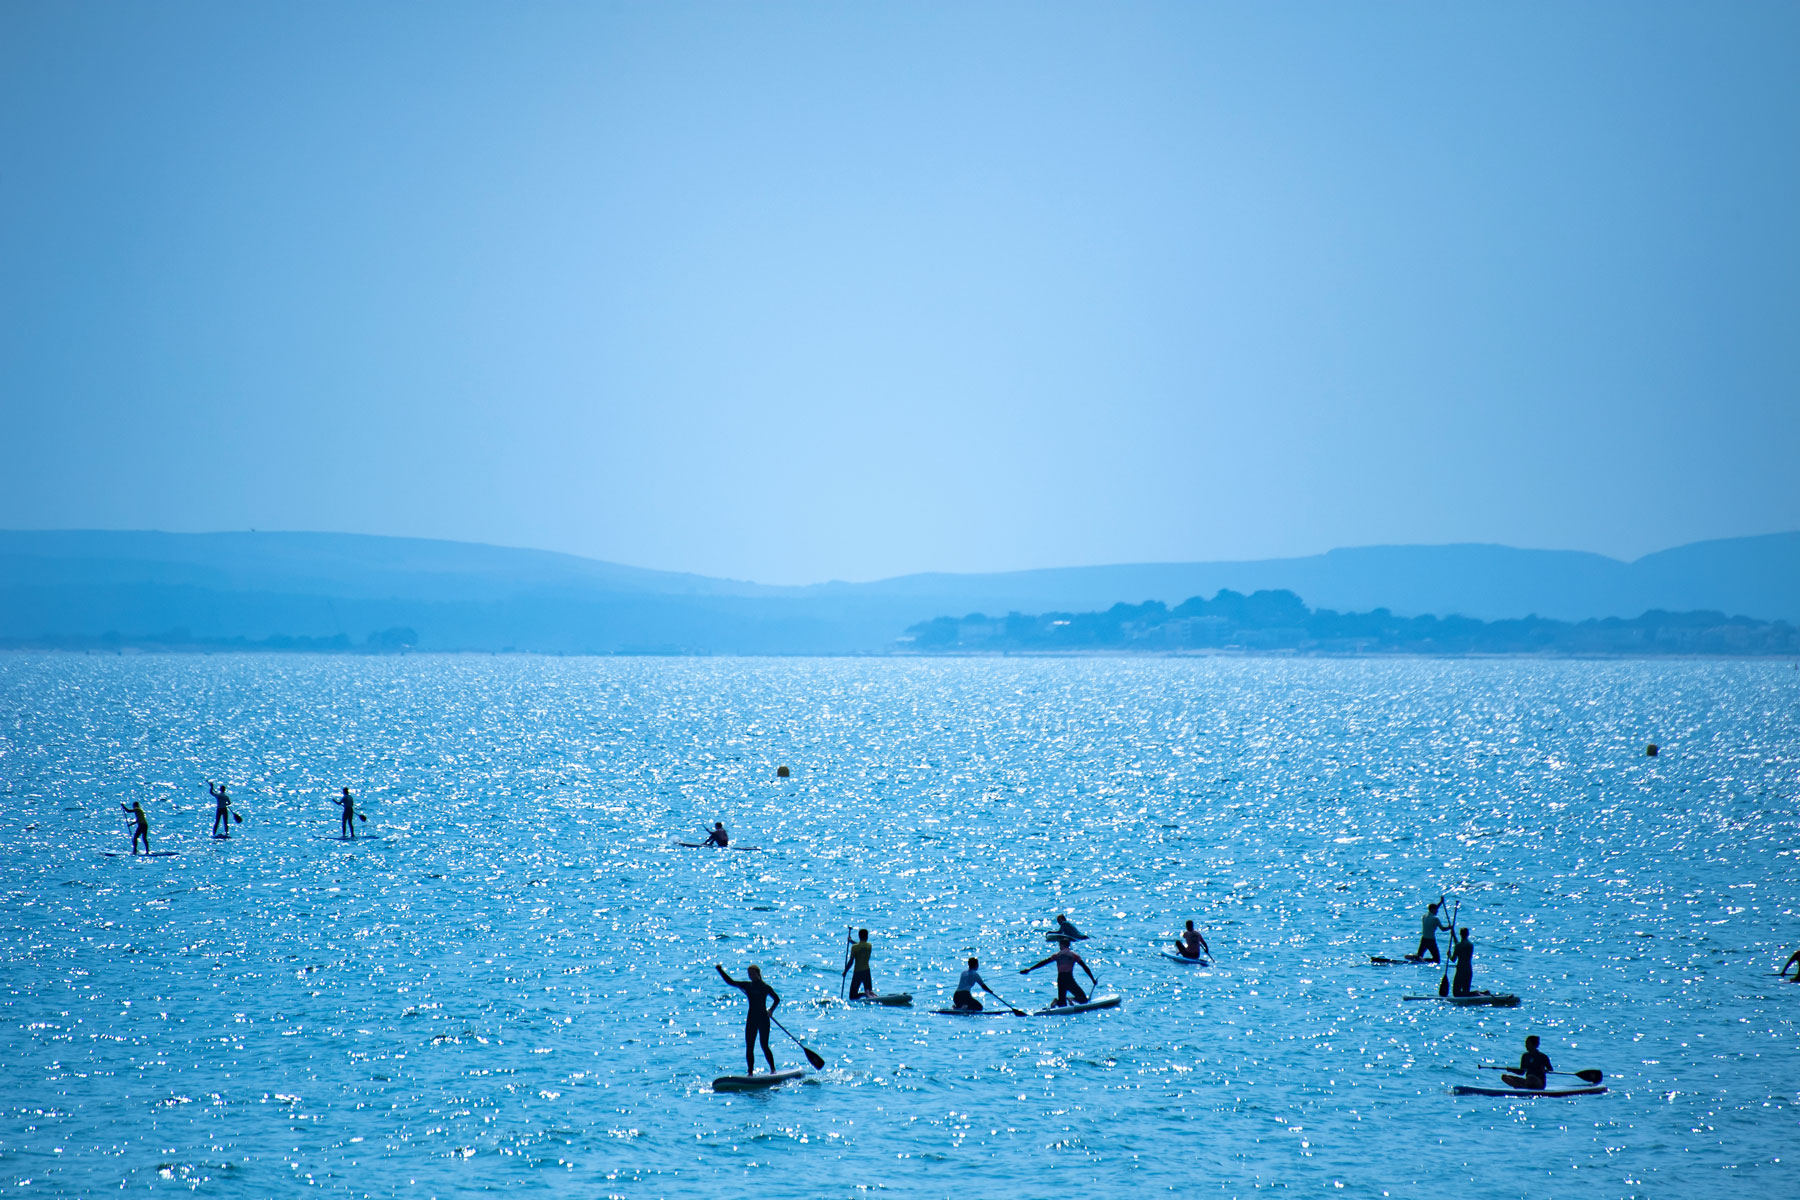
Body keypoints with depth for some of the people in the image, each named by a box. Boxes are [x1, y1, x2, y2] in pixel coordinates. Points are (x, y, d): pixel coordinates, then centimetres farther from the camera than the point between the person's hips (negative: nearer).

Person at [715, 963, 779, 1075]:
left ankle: (773, 1070, 4)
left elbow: (777, 999, -1)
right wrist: (719, 969, 3)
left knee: (764, 1045, -7)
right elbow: (730, 981, 9)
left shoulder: (765, 987, -3)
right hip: (751, 1019, 5)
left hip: (763, 1019, -5)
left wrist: (771, 1010, -16)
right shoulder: (747, 985, 8)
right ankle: (750, 1071, 5)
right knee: (749, 1047, 1)